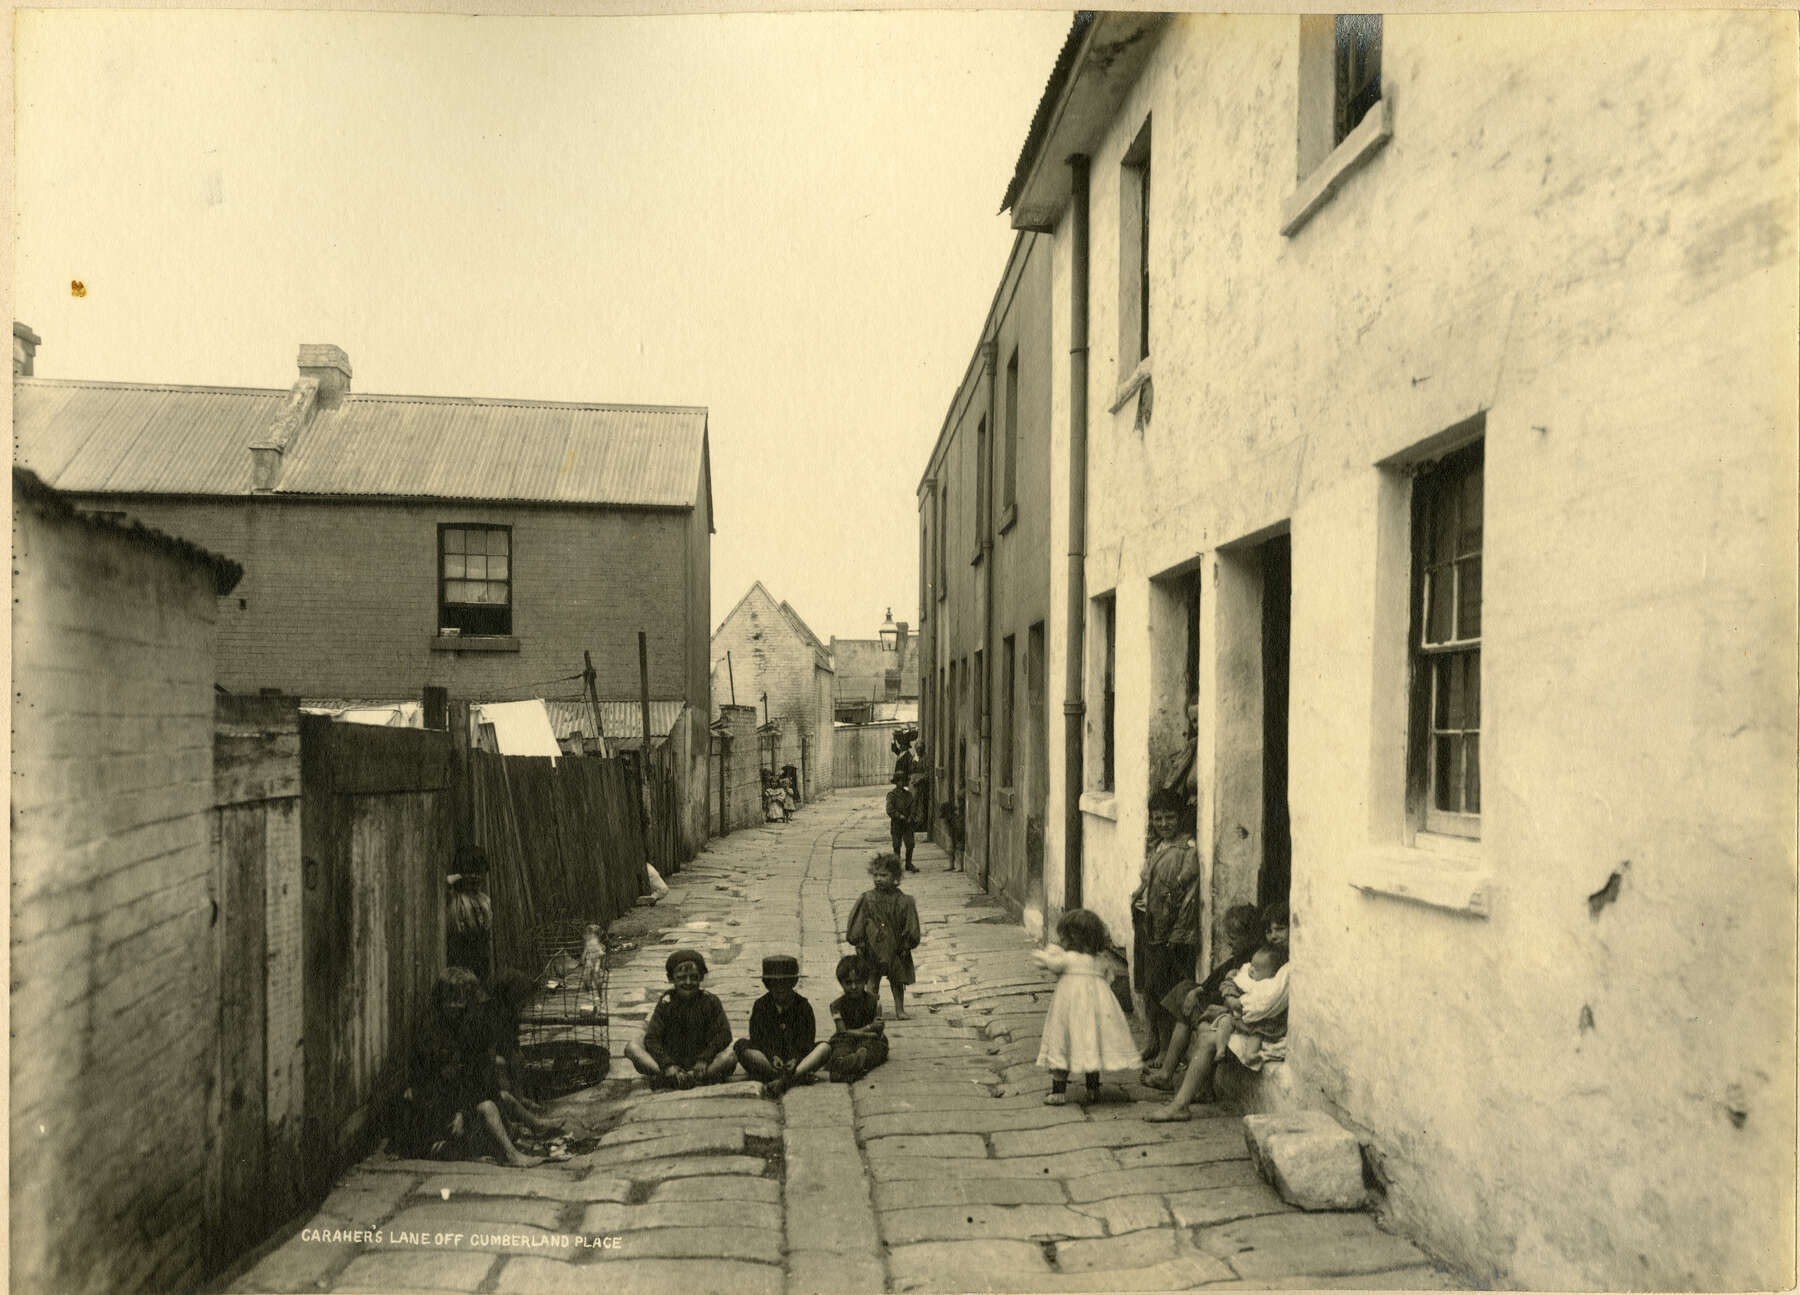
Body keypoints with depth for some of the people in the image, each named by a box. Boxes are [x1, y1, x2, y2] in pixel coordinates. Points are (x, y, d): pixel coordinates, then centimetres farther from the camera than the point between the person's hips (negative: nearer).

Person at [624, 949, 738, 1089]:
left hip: (698, 1063, -1)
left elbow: (722, 1035, -5)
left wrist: (704, 1059, -21)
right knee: (632, 1046, -18)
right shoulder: (666, 1002, 1)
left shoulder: (710, 1002, 1)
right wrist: (667, 1065, -21)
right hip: (670, 1059, 1)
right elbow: (652, 1038, -6)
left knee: (731, 1055, -31)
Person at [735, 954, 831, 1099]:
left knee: (825, 1047, -24)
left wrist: (795, 1058, -20)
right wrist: (772, 1057, -21)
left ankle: (784, 1081, -46)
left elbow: (807, 1040, 1)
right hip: (767, 1059, 0)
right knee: (740, 1045, -27)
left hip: (798, 1058, 0)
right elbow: (757, 1038, -2)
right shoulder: (760, 1006, 9)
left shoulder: (803, 1006, 9)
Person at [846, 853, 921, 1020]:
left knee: (897, 980, 12)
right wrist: (859, 943, -4)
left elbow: (910, 927, -3)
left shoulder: (903, 901, -9)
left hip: (895, 948, 0)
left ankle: (900, 1009, 25)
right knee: (873, 978, 7)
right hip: (873, 948, 0)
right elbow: (857, 922, -2)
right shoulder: (867, 899, -7)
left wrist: (906, 945, -5)